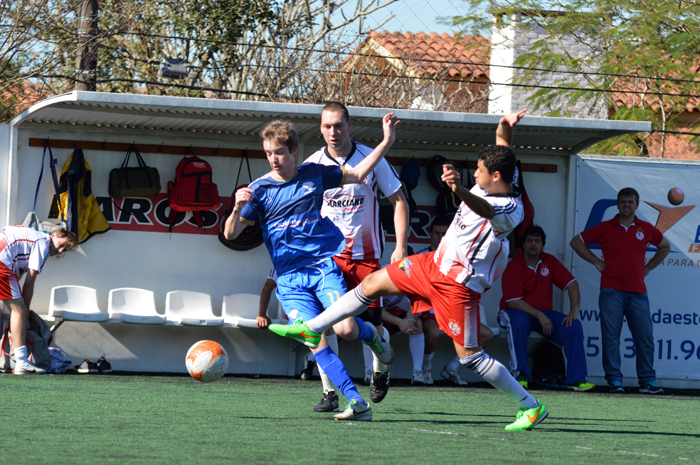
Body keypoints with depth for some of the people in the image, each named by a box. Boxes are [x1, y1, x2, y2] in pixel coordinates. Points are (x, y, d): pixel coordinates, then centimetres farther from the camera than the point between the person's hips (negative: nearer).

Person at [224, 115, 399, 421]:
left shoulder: (314, 174, 7)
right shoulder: (260, 189, 2)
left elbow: (357, 174, 21)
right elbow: (230, 234, -1)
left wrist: (386, 142, 13)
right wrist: (238, 208, -22)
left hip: (324, 264, 0)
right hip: (289, 278, 0)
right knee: (317, 344, -15)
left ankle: (371, 335, 16)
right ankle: (356, 402, -10)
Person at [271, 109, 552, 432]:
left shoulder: (512, 209, -26)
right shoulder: (492, 187, -1)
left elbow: (484, 210, -49)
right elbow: (501, 157, 17)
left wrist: (460, 190, -69)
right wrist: (504, 132, -6)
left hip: (458, 286, -9)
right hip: (436, 264, 9)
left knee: (469, 355, -7)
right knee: (372, 283, 12)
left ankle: (530, 407, 6)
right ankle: (311, 329, 24)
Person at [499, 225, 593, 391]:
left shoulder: (549, 262, 4)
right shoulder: (514, 267, -11)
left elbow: (571, 284, 2)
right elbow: (513, 302, -18)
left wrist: (574, 310, -14)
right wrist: (539, 316, -27)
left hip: (545, 313, 5)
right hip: (517, 312, -5)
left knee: (574, 326, -18)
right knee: (519, 322, -40)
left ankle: (576, 379, -16)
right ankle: (520, 375, -33)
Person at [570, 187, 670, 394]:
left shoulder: (646, 229, 11)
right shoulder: (605, 228, 5)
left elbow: (665, 246, 28)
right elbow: (576, 242, 13)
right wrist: (596, 262, 6)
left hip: (638, 292, 2)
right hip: (611, 291, -2)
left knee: (645, 337, -1)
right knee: (611, 337, -3)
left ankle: (647, 381, 6)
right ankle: (614, 380, 2)